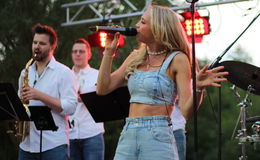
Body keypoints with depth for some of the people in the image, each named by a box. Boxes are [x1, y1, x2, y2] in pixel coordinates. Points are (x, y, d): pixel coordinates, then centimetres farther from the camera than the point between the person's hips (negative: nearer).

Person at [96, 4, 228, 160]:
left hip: (157, 136, -5)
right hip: (128, 136, 5)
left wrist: (198, 88, -28)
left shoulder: (176, 59, -3)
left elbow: (187, 112, -9)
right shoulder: (135, 58, 14)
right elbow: (103, 89, 10)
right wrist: (109, 51, 10)